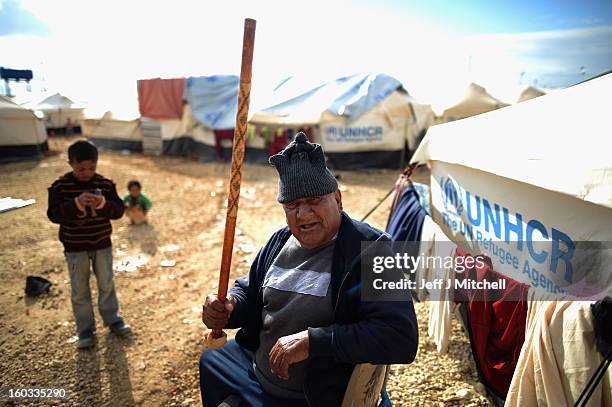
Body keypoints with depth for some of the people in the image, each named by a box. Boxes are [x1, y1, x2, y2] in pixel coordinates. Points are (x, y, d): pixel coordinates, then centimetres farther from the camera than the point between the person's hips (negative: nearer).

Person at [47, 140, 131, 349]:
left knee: (107, 285, 15)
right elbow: (54, 214, -17)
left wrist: (103, 204, -28)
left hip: (102, 245, 2)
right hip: (75, 248, -1)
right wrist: (76, 203, -32)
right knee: (80, 291, 9)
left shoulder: (105, 184, -6)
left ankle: (112, 319, 32)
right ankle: (85, 329, 23)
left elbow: (119, 210, -7)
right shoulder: (60, 186, -10)